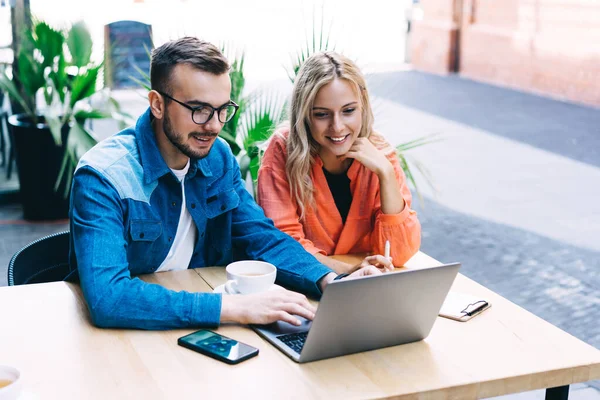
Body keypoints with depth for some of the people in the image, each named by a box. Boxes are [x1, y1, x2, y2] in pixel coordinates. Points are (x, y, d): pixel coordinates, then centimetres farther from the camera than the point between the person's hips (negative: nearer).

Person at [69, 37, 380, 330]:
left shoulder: (219, 158, 0)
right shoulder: (102, 177, -20)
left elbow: (263, 238, 4)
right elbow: (106, 298, -32)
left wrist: (332, 281, -16)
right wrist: (236, 308, -36)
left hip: (199, 327, 6)